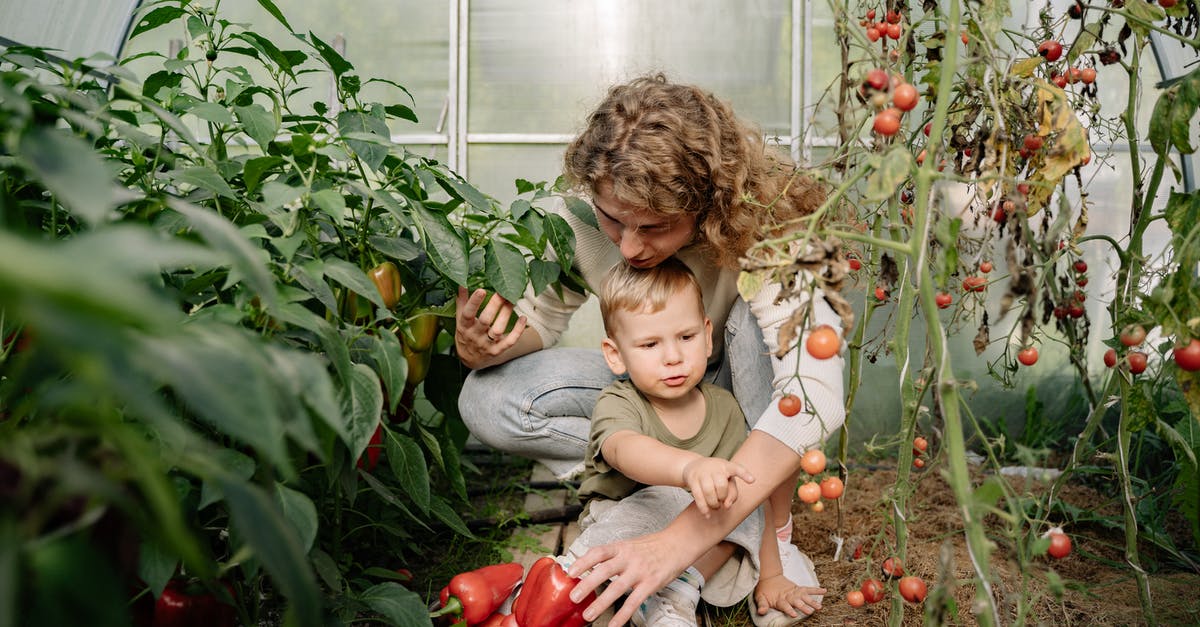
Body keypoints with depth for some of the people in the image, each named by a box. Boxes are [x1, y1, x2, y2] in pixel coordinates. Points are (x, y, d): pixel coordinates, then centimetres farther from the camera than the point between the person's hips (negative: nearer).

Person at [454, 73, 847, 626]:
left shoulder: (759, 225, -35)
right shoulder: (578, 216, -23)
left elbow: (816, 395, -46)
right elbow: (541, 316, -7)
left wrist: (679, 539, -55)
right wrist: (481, 345, -34)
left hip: (744, 386, -2)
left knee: (763, 315, -37)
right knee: (488, 400, -21)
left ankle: (776, 533, -20)